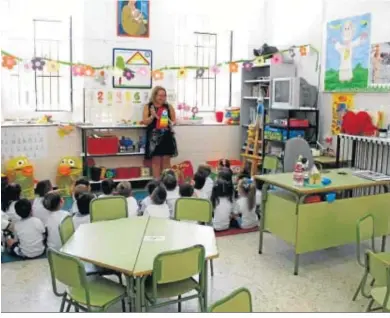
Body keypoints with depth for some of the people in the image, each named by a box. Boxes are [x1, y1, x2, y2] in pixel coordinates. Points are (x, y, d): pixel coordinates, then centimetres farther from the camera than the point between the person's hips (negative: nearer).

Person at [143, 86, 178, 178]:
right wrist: (152, 116, -17)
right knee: (156, 160, 1)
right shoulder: (148, 107, 4)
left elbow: (174, 120, 9)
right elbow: (145, 122, -1)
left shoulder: (169, 107, 7)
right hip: (154, 136, -1)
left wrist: (170, 123, -12)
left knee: (166, 160, 4)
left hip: (167, 136, 1)